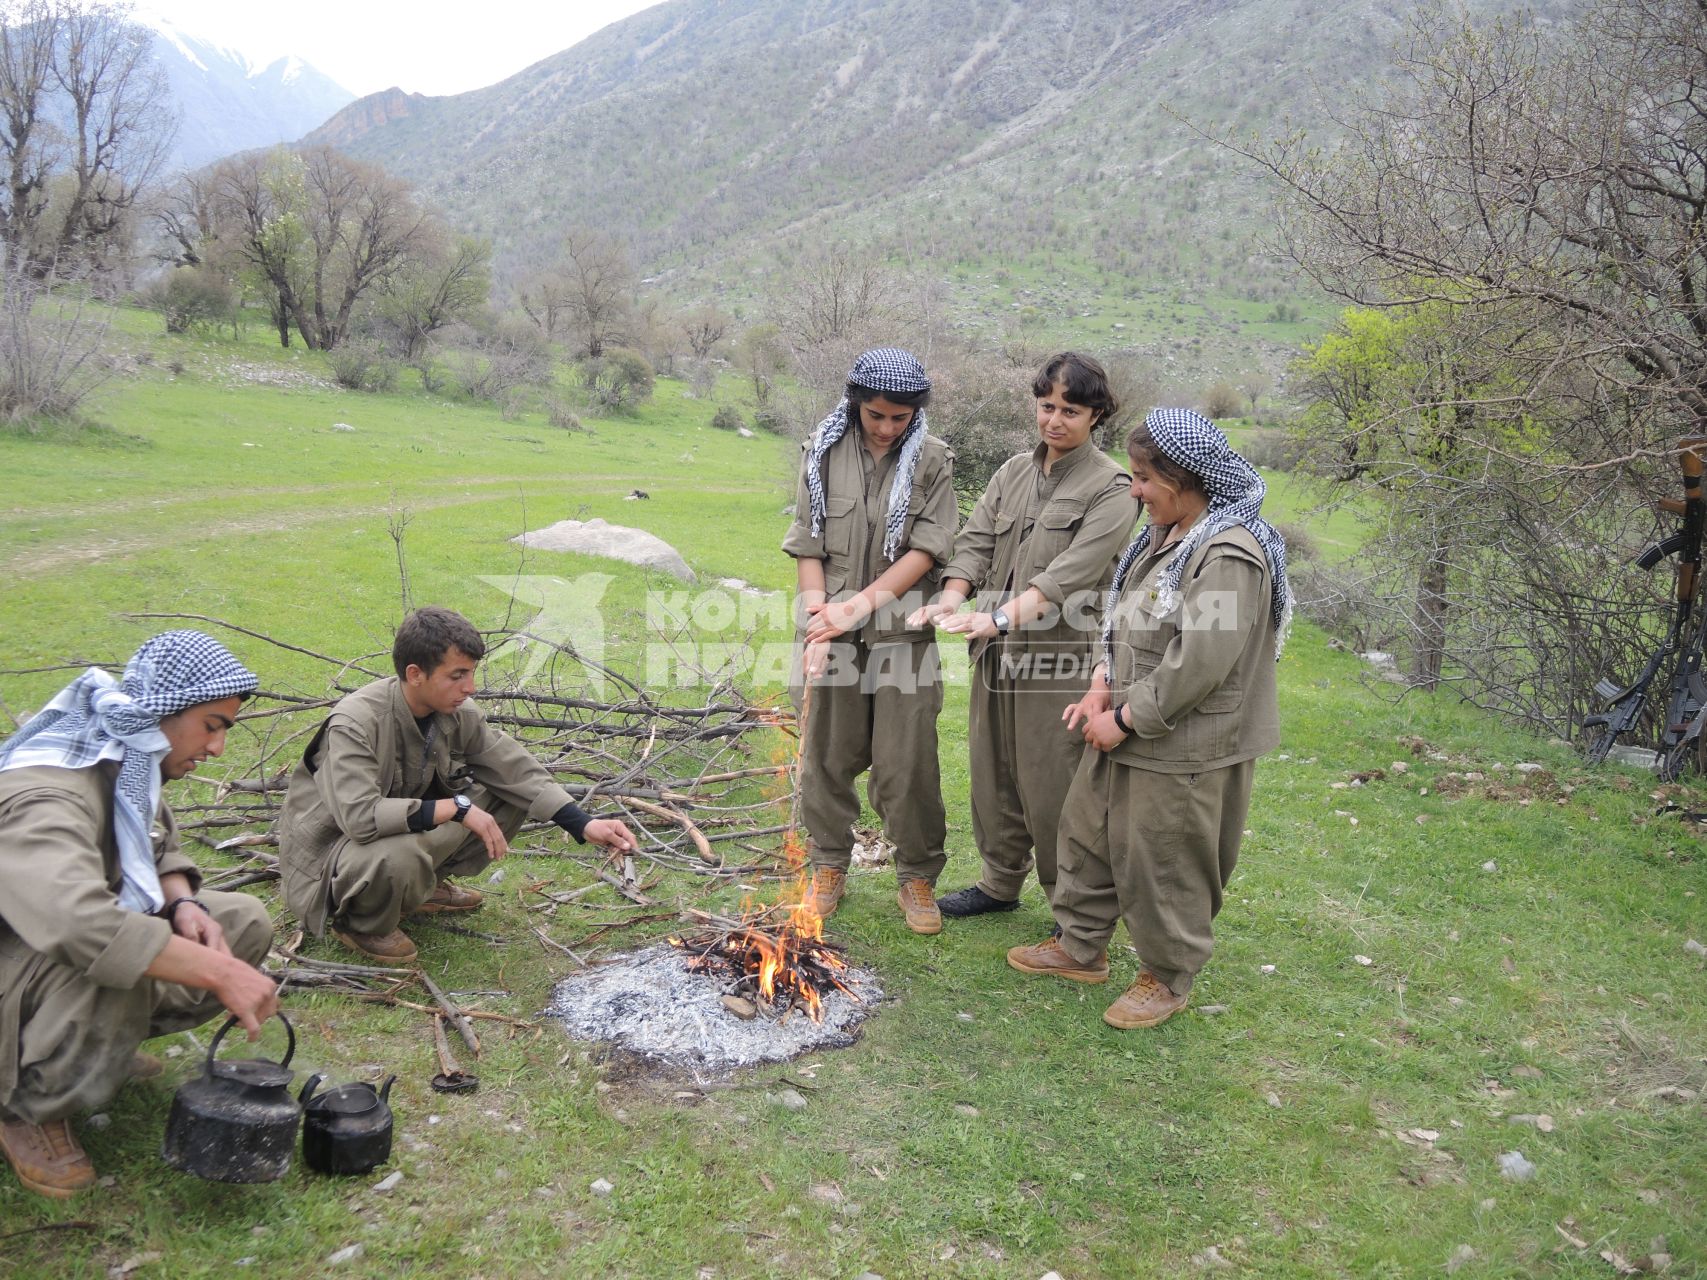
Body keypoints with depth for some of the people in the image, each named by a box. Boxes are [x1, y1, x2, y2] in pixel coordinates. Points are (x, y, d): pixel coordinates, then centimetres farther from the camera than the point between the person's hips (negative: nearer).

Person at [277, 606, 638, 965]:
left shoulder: (459, 714, -11)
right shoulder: (355, 724, -30)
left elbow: (519, 771, -6)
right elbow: (360, 816, -40)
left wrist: (585, 825, -15)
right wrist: (456, 808, -35)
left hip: (411, 831, 7)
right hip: (332, 847, -6)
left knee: (507, 797, -7)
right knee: (398, 856, -40)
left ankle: (425, 884, 9)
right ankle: (361, 922, -5)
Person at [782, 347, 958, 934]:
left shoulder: (932, 460, -2)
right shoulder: (823, 453, 1)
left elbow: (926, 550, -9)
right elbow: (807, 545, 1)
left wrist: (858, 605, -16)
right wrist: (819, 621, -11)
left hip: (902, 632, -1)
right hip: (834, 630, 2)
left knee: (907, 763, 2)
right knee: (827, 753, 10)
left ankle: (918, 878, 18)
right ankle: (828, 865, 28)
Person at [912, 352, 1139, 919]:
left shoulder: (1111, 488, -8)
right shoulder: (1013, 472, 12)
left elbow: (1069, 574, -20)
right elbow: (976, 541, 3)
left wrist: (1000, 618, -31)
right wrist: (951, 600, -17)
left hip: (1060, 654, -6)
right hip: (997, 652, 6)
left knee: (1052, 786, 0)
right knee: (994, 772, 16)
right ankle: (1000, 882, 35)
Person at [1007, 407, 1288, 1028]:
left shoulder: (1229, 556, -23)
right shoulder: (1163, 537, 8)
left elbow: (1200, 664, -27)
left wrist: (1125, 718, -19)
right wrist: (1102, 690, 0)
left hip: (1181, 750, -10)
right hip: (1127, 732, 10)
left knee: (1164, 863, 5)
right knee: (1089, 832, 19)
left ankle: (1168, 978, 27)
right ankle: (1080, 947, 38)